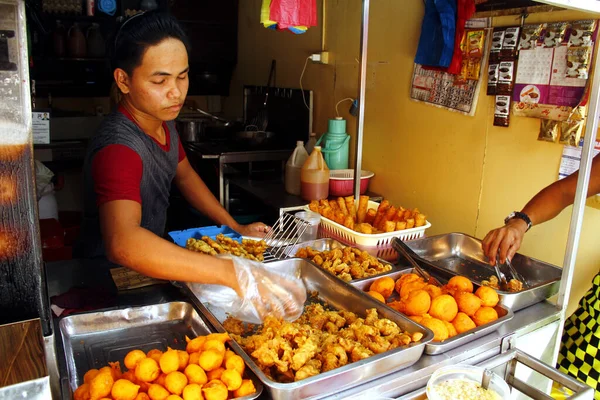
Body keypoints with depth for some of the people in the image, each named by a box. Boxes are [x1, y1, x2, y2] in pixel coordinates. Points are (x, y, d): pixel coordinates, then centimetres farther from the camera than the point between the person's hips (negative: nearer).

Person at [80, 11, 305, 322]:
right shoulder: (118, 147, -32)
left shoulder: (162, 120, -3)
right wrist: (234, 273, -57)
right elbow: (122, 242, -49)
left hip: (150, 264, 7)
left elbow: (185, 175, 13)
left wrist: (235, 228, 3)